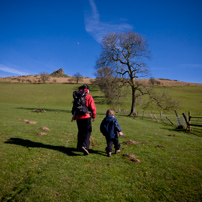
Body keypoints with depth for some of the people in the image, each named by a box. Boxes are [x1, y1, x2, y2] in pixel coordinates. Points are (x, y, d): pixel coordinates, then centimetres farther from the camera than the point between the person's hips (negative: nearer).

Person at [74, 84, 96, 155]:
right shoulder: (88, 97, -6)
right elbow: (93, 107, -11)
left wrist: (75, 116, 25)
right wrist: (94, 116, 2)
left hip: (78, 117, 6)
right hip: (86, 117, -5)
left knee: (80, 132, 18)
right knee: (88, 132, -1)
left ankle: (79, 147, 25)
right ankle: (84, 146, -19)